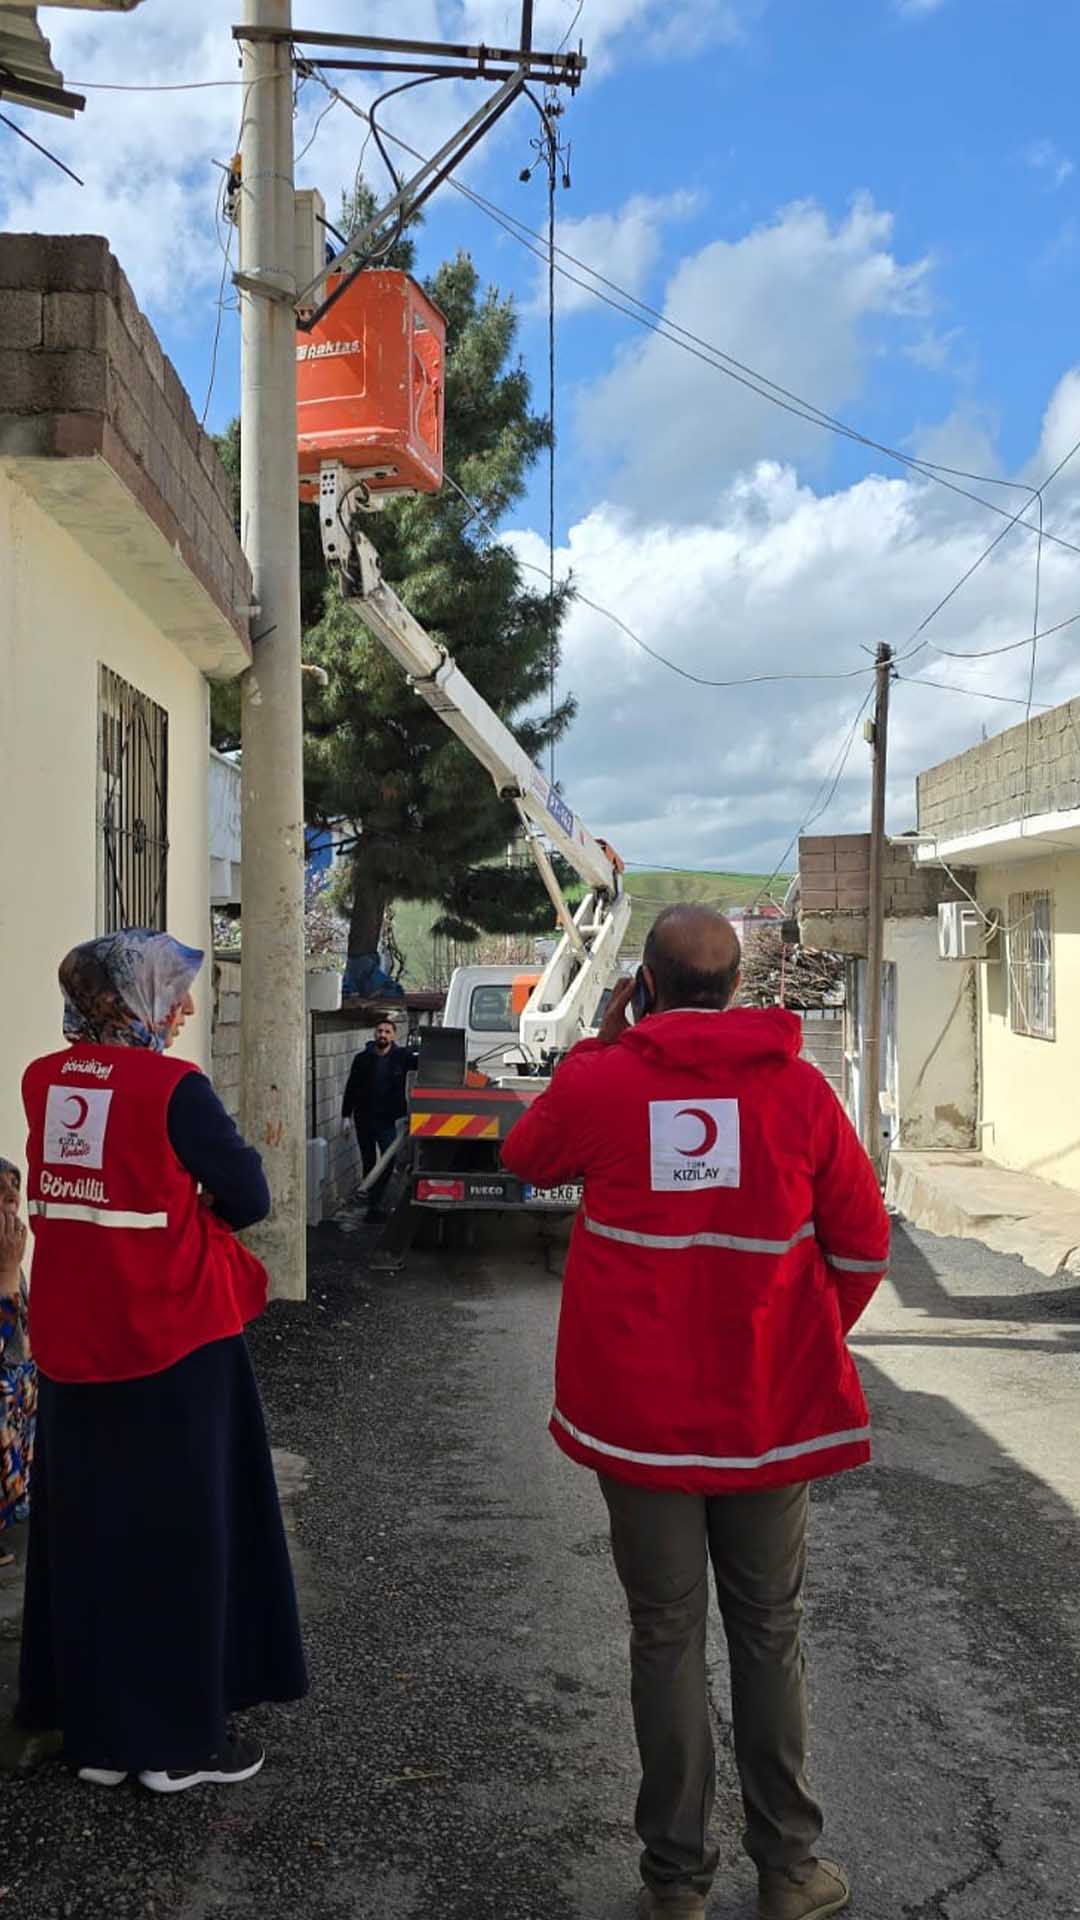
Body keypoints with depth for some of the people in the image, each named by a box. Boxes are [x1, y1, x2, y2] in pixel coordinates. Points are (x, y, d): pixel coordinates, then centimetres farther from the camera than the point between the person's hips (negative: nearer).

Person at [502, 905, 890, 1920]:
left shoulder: (598, 1081, -10)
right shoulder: (798, 1087, -8)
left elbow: (526, 1155, 12)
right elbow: (862, 1243, 0)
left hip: (638, 1409, 0)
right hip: (768, 1412, 1)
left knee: (665, 1638, 12)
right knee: (768, 1634, 16)